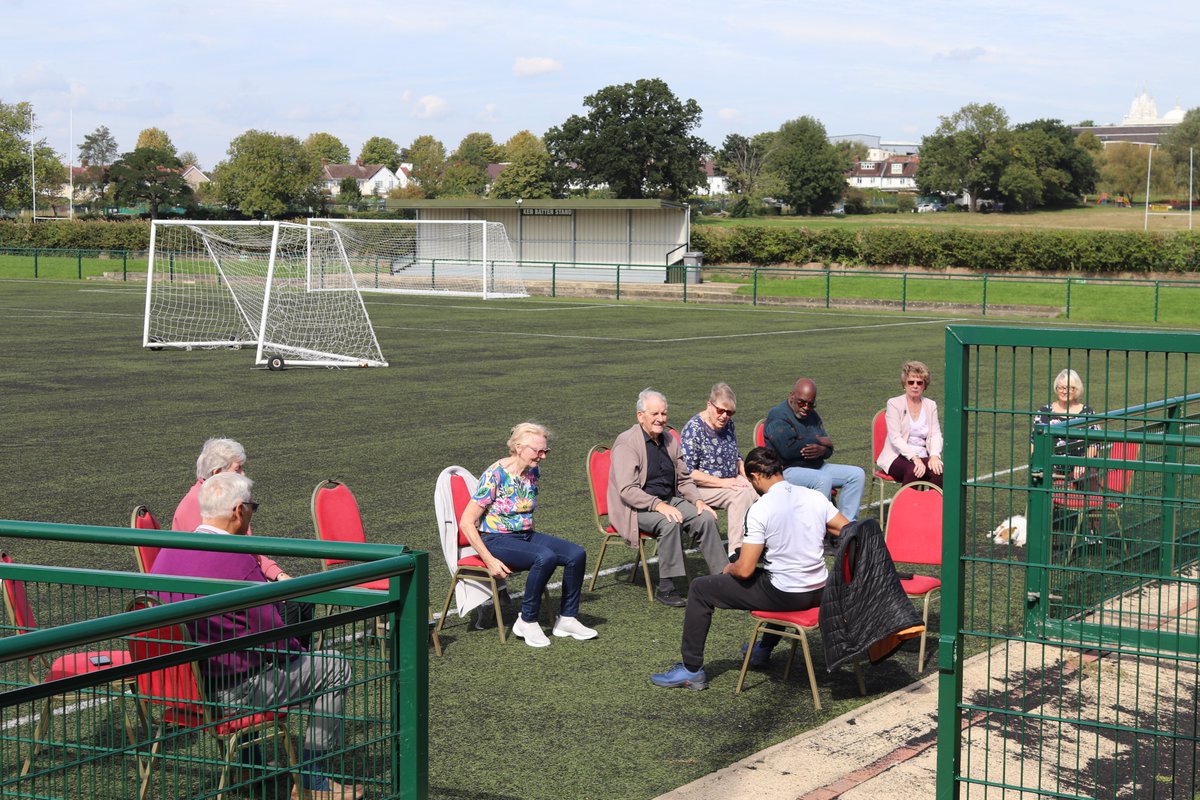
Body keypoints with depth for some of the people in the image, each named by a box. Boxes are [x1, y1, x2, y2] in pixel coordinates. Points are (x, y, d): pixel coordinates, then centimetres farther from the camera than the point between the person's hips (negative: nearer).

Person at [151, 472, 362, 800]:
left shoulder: (166, 554, 0)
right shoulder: (238, 563, -24)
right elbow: (276, 641, -18)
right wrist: (297, 651, 3)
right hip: (232, 690, -8)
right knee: (335, 668, 6)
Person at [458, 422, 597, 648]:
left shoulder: (533, 472, 5)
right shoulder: (494, 476, -17)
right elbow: (466, 523, -18)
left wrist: (534, 539, 14)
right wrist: (490, 561, -22)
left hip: (526, 535, 7)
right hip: (496, 540, -7)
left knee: (577, 554, -14)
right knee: (545, 557, -33)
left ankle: (567, 619, -3)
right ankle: (526, 621, -19)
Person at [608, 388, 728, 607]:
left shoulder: (670, 440, 10)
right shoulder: (626, 443, -13)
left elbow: (684, 479, 18)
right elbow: (627, 490, -20)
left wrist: (698, 500, -2)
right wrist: (658, 505, -31)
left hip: (669, 501, 7)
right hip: (636, 507, -7)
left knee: (706, 518, -16)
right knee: (670, 523, -34)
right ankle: (666, 588, -28)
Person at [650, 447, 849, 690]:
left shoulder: (760, 510, -17)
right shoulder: (816, 497, -1)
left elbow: (745, 570, -17)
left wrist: (729, 569, 6)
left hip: (785, 596, -6)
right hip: (820, 593, 7)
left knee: (700, 589, 8)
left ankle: (692, 669, 15)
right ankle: (764, 649, 54)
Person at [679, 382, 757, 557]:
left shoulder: (728, 423, 10)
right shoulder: (693, 429, -13)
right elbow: (688, 472, -18)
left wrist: (746, 477, 3)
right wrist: (722, 483, -21)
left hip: (731, 482, 7)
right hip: (703, 488, -7)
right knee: (741, 495, -32)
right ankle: (736, 552, -33)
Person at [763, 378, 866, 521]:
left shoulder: (812, 415, 17)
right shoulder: (778, 416, -9)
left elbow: (829, 447, 13)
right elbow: (788, 449, -24)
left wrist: (822, 450, -15)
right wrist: (818, 441, -9)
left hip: (816, 467, 9)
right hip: (787, 470, -9)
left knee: (857, 474, -4)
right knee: (823, 479, -35)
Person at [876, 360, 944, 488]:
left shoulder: (931, 405, 14)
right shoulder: (894, 404, 1)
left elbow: (935, 434, 4)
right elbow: (895, 438, -9)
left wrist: (934, 456, -18)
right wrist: (914, 458, -23)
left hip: (922, 457, 3)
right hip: (898, 457, -3)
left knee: (938, 471, -30)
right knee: (913, 470, -37)